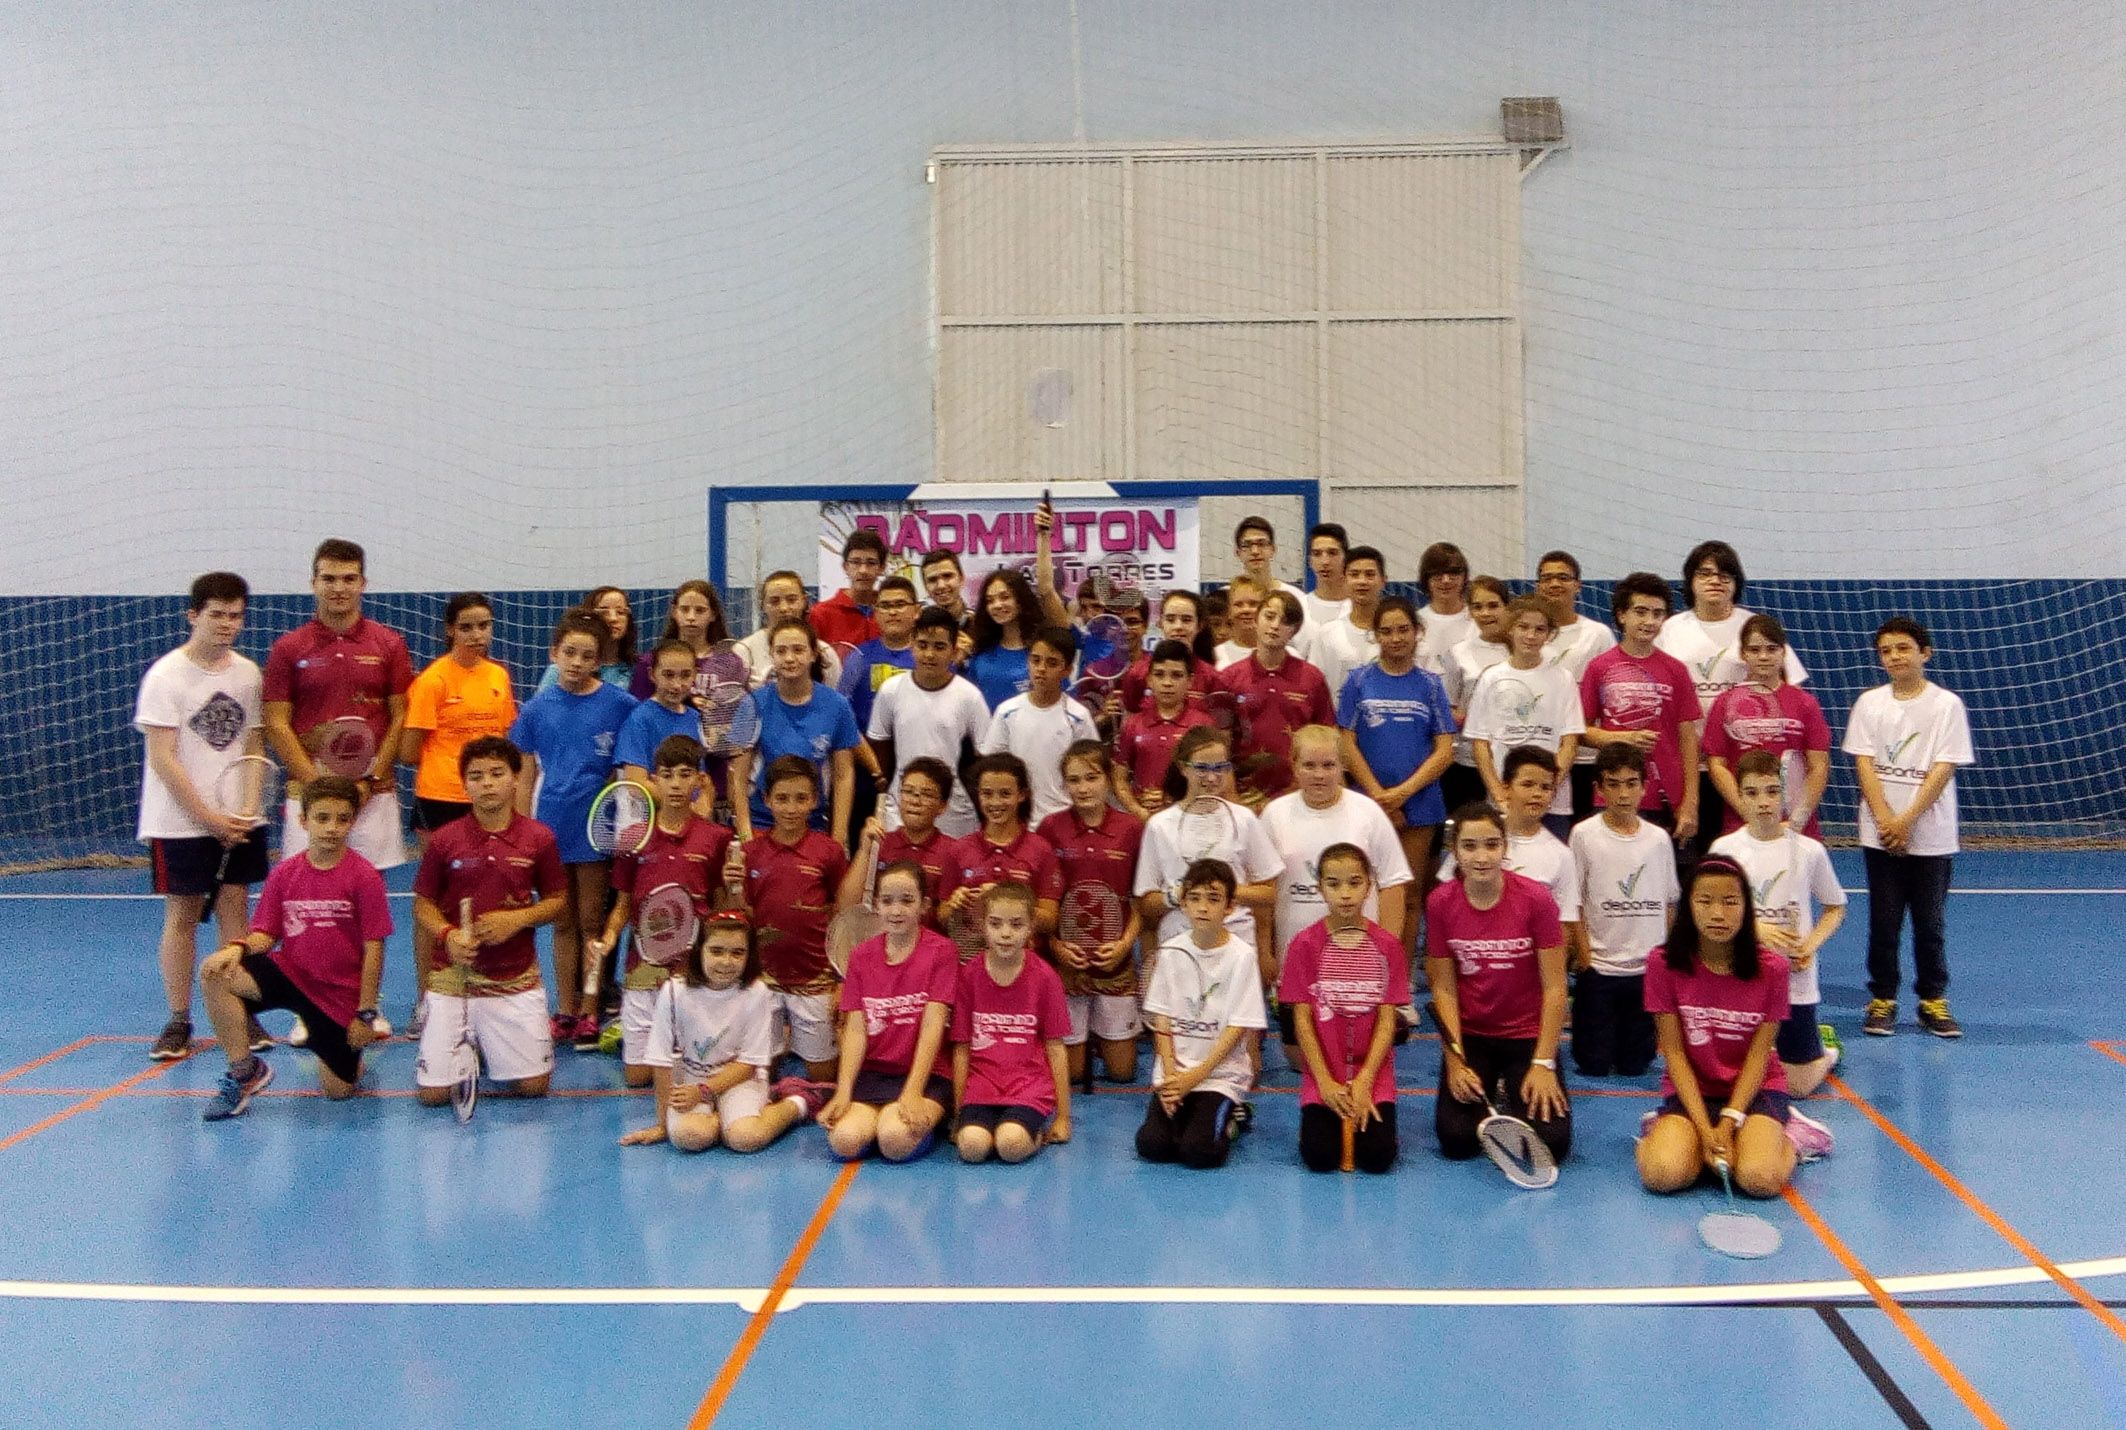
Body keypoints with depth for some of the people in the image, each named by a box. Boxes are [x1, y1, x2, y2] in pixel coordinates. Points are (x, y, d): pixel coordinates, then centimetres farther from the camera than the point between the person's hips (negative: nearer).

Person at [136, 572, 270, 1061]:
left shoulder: (247, 672, 5)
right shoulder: (165, 676, -9)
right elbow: (162, 759, -12)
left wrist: (246, 810, -5)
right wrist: (209, 818, -14)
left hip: (239, 821, 4)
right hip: (180, 823, -4)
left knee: (234, 910, 5)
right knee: (181, 915, 2)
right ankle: (178, 1022, 11)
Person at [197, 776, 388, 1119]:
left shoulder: (364, 876, -12)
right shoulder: (284, 873, 0)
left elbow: (373, 949, -11)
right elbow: (266, 934, 2)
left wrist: (366, 1013, -11)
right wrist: (238, 947, -22)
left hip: (340, 994, -3)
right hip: (289, 972, 3)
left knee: (338, 1090, -5)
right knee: (214, 972, -23)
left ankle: (353, 1050, 33)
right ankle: (244, 1072, -8)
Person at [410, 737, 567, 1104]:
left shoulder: (539, 838, -3)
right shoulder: (445, 839, -5)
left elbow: (556, 901, 6)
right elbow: (423, 904, 3)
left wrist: (517, 919, -13)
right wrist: (447, 935, -16)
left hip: (516, 977, 1)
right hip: (454, 974, -1)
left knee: (533, 1085, -1)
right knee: (432, 1093, -4)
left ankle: (488, 1048, 30)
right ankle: (465, 1044, 28)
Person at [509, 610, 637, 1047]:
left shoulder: (620, 705, -5)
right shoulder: (536, 709, 3)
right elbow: (526, 778, 7)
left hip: (596, 829, -2)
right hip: (551, 829, 2)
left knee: (591, 921, 5)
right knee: (563, 924, 12)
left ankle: (589, 1012, 13)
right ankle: (564, 1010, 20)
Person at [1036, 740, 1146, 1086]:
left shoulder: (1132, 829, -3)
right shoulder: (1050, 828, -6)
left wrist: (1125, 943, -10)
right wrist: (1055, 945, -11)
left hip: (1115, 962, 1)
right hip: (1065, 960, -1)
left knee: (1122, 1070, 8)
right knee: (1070, 1072, 5)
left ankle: (1101, 1035, 37)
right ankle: (1080, 1040, 36)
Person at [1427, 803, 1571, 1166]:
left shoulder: (1535, 899, -16)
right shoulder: (1440, 903, -10)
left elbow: (1554, 987, -12)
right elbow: (1444, 988, -5)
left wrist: (1544, 1064, -14)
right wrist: (1455, 1062, -11)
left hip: (1527, 1036, -1)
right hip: (1469, 1036, 1)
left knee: (1552, 1143, -17)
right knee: (1457, 1140, -17)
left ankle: (1513, 1097, 16)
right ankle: (1484, 1095, 17)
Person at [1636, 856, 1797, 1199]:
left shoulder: (1771, 968, -9)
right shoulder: (1664, 965, -11)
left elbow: (1758, 1056, -7)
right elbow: (1674, 1052, -9)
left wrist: (1728, 1123, -18)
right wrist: (1705, 1129, -17)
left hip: (1754, 1090, 0)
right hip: (1691, 1091, 0)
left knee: (1761, 1179, -29)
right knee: (1663, 1174, -30)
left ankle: (1781, 1136, 6)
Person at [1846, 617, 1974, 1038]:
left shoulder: (1947, 704, -2)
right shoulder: (1870, 703, 4)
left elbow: (1944, 768, -7)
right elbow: (1864, 764, -1)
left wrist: (1907, 820, -14)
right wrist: (1886, 820, -11)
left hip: (1931, 835, -1)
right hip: (1880, 834, 1)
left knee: (1931, 922, 5)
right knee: (1883, 921, 4)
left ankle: (1933, 999, 16)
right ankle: (1882, 999, 13)